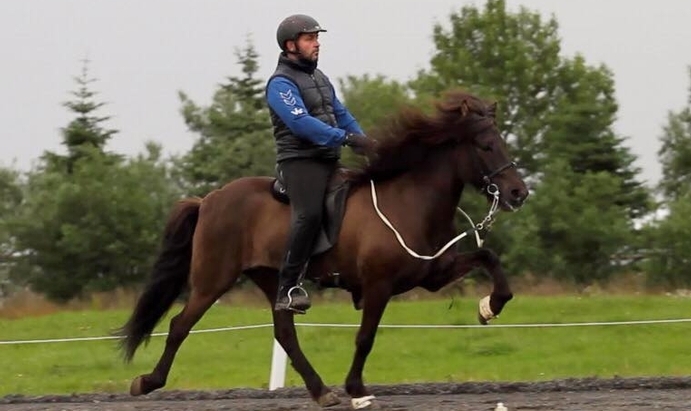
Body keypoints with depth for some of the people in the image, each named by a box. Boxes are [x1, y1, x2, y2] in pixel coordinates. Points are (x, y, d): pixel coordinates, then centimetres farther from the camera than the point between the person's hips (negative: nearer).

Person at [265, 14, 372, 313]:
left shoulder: (319, 77, 20)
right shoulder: (281, 83, -8)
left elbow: (341, 114, 21)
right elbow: (301, 123, -21)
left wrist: (364, 141, 4)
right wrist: (346, 137, -27)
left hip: (329, 160, 9)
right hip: (300, 161, -9)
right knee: (309, 213, -29)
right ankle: (288, 289, -30)